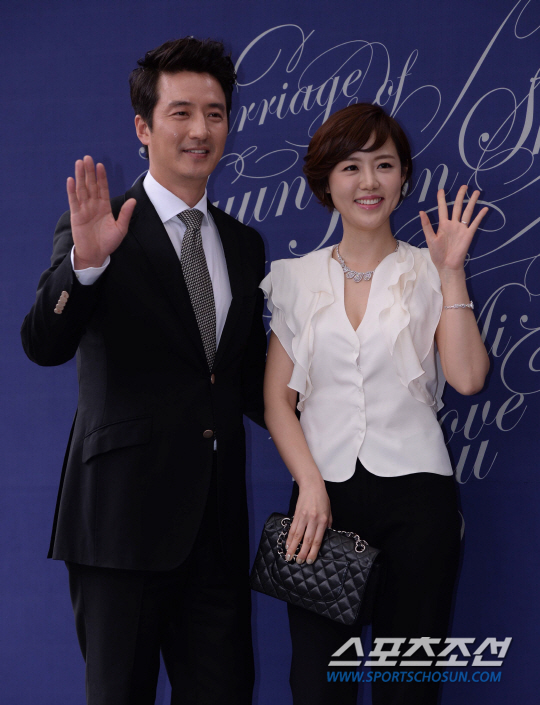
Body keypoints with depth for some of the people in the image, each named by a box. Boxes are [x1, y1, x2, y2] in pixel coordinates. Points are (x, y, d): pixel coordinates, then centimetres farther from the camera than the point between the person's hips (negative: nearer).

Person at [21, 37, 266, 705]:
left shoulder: (245, 244, 13)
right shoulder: (99, 229, -4)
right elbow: (43, 345, -17)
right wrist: (85, 261, -33)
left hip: (217, 519, 5)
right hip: (124, 512, -5)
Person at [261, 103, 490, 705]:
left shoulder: (429, 273, 6)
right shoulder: (297, 278, 10)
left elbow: (468, 378, -8)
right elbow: (277, 396, 6)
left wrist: (450, 273, -8)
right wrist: (310, 485, -7)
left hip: (415, 494, -1)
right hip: (323, 491, 1)